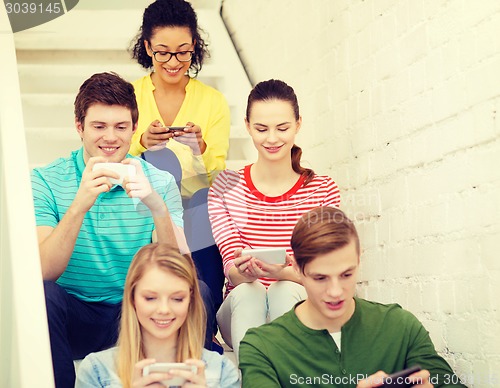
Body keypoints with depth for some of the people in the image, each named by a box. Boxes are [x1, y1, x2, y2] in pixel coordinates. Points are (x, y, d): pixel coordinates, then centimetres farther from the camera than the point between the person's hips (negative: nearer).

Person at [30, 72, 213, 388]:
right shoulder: (46, 182, -4)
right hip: (76, 319, -1)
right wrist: (80, 205, -31)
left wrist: (157, 208, -29)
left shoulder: (159, 183, -1)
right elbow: (45, 272, -16)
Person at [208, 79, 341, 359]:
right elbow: (232, 269, -3)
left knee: (285, 291, -33)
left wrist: (283, 272, -26)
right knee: (248, 292, -33)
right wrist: (243, 272, -29)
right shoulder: (225, 187, 5)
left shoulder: (323, 190, 5)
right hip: (242, 308, 1)